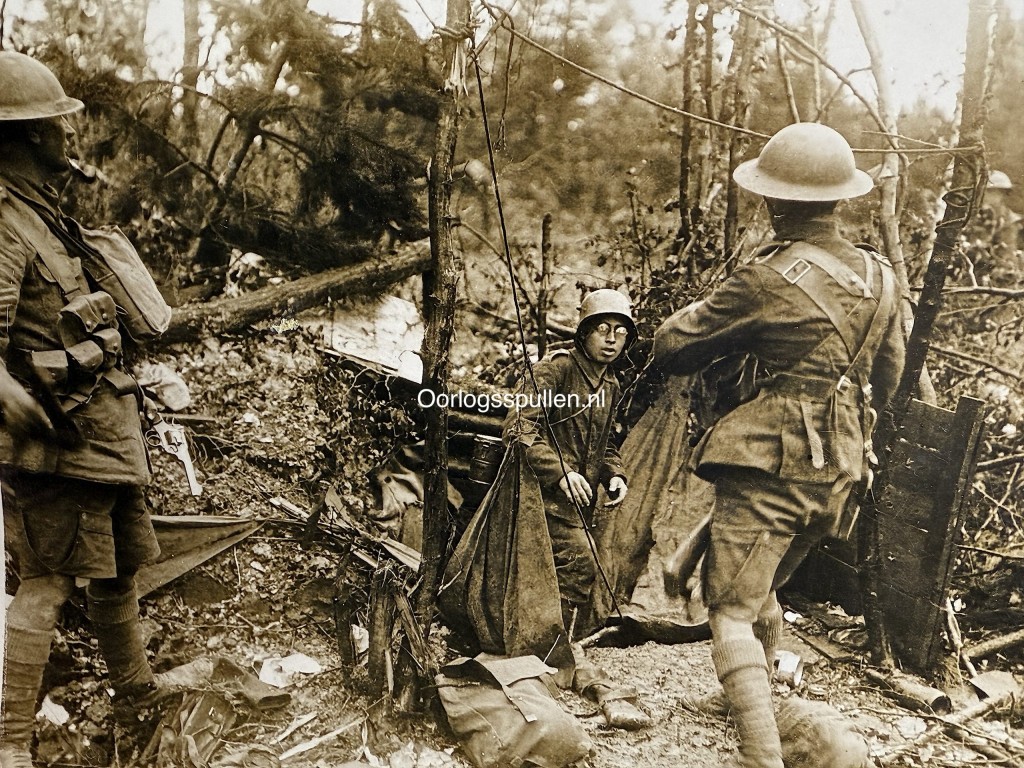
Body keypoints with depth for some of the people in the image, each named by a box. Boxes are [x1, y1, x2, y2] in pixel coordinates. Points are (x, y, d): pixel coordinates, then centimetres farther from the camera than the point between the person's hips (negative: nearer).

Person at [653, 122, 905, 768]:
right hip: (840, 470, 8)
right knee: (763, 589, 26)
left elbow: (671, 347, -8)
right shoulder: (881, 278, 6)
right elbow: (887, 381, 18)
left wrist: (705, 313, 13)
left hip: (773, 464, -8)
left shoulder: (770, 280, -16)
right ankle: (745, 696, 45)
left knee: (732, 609, -1)